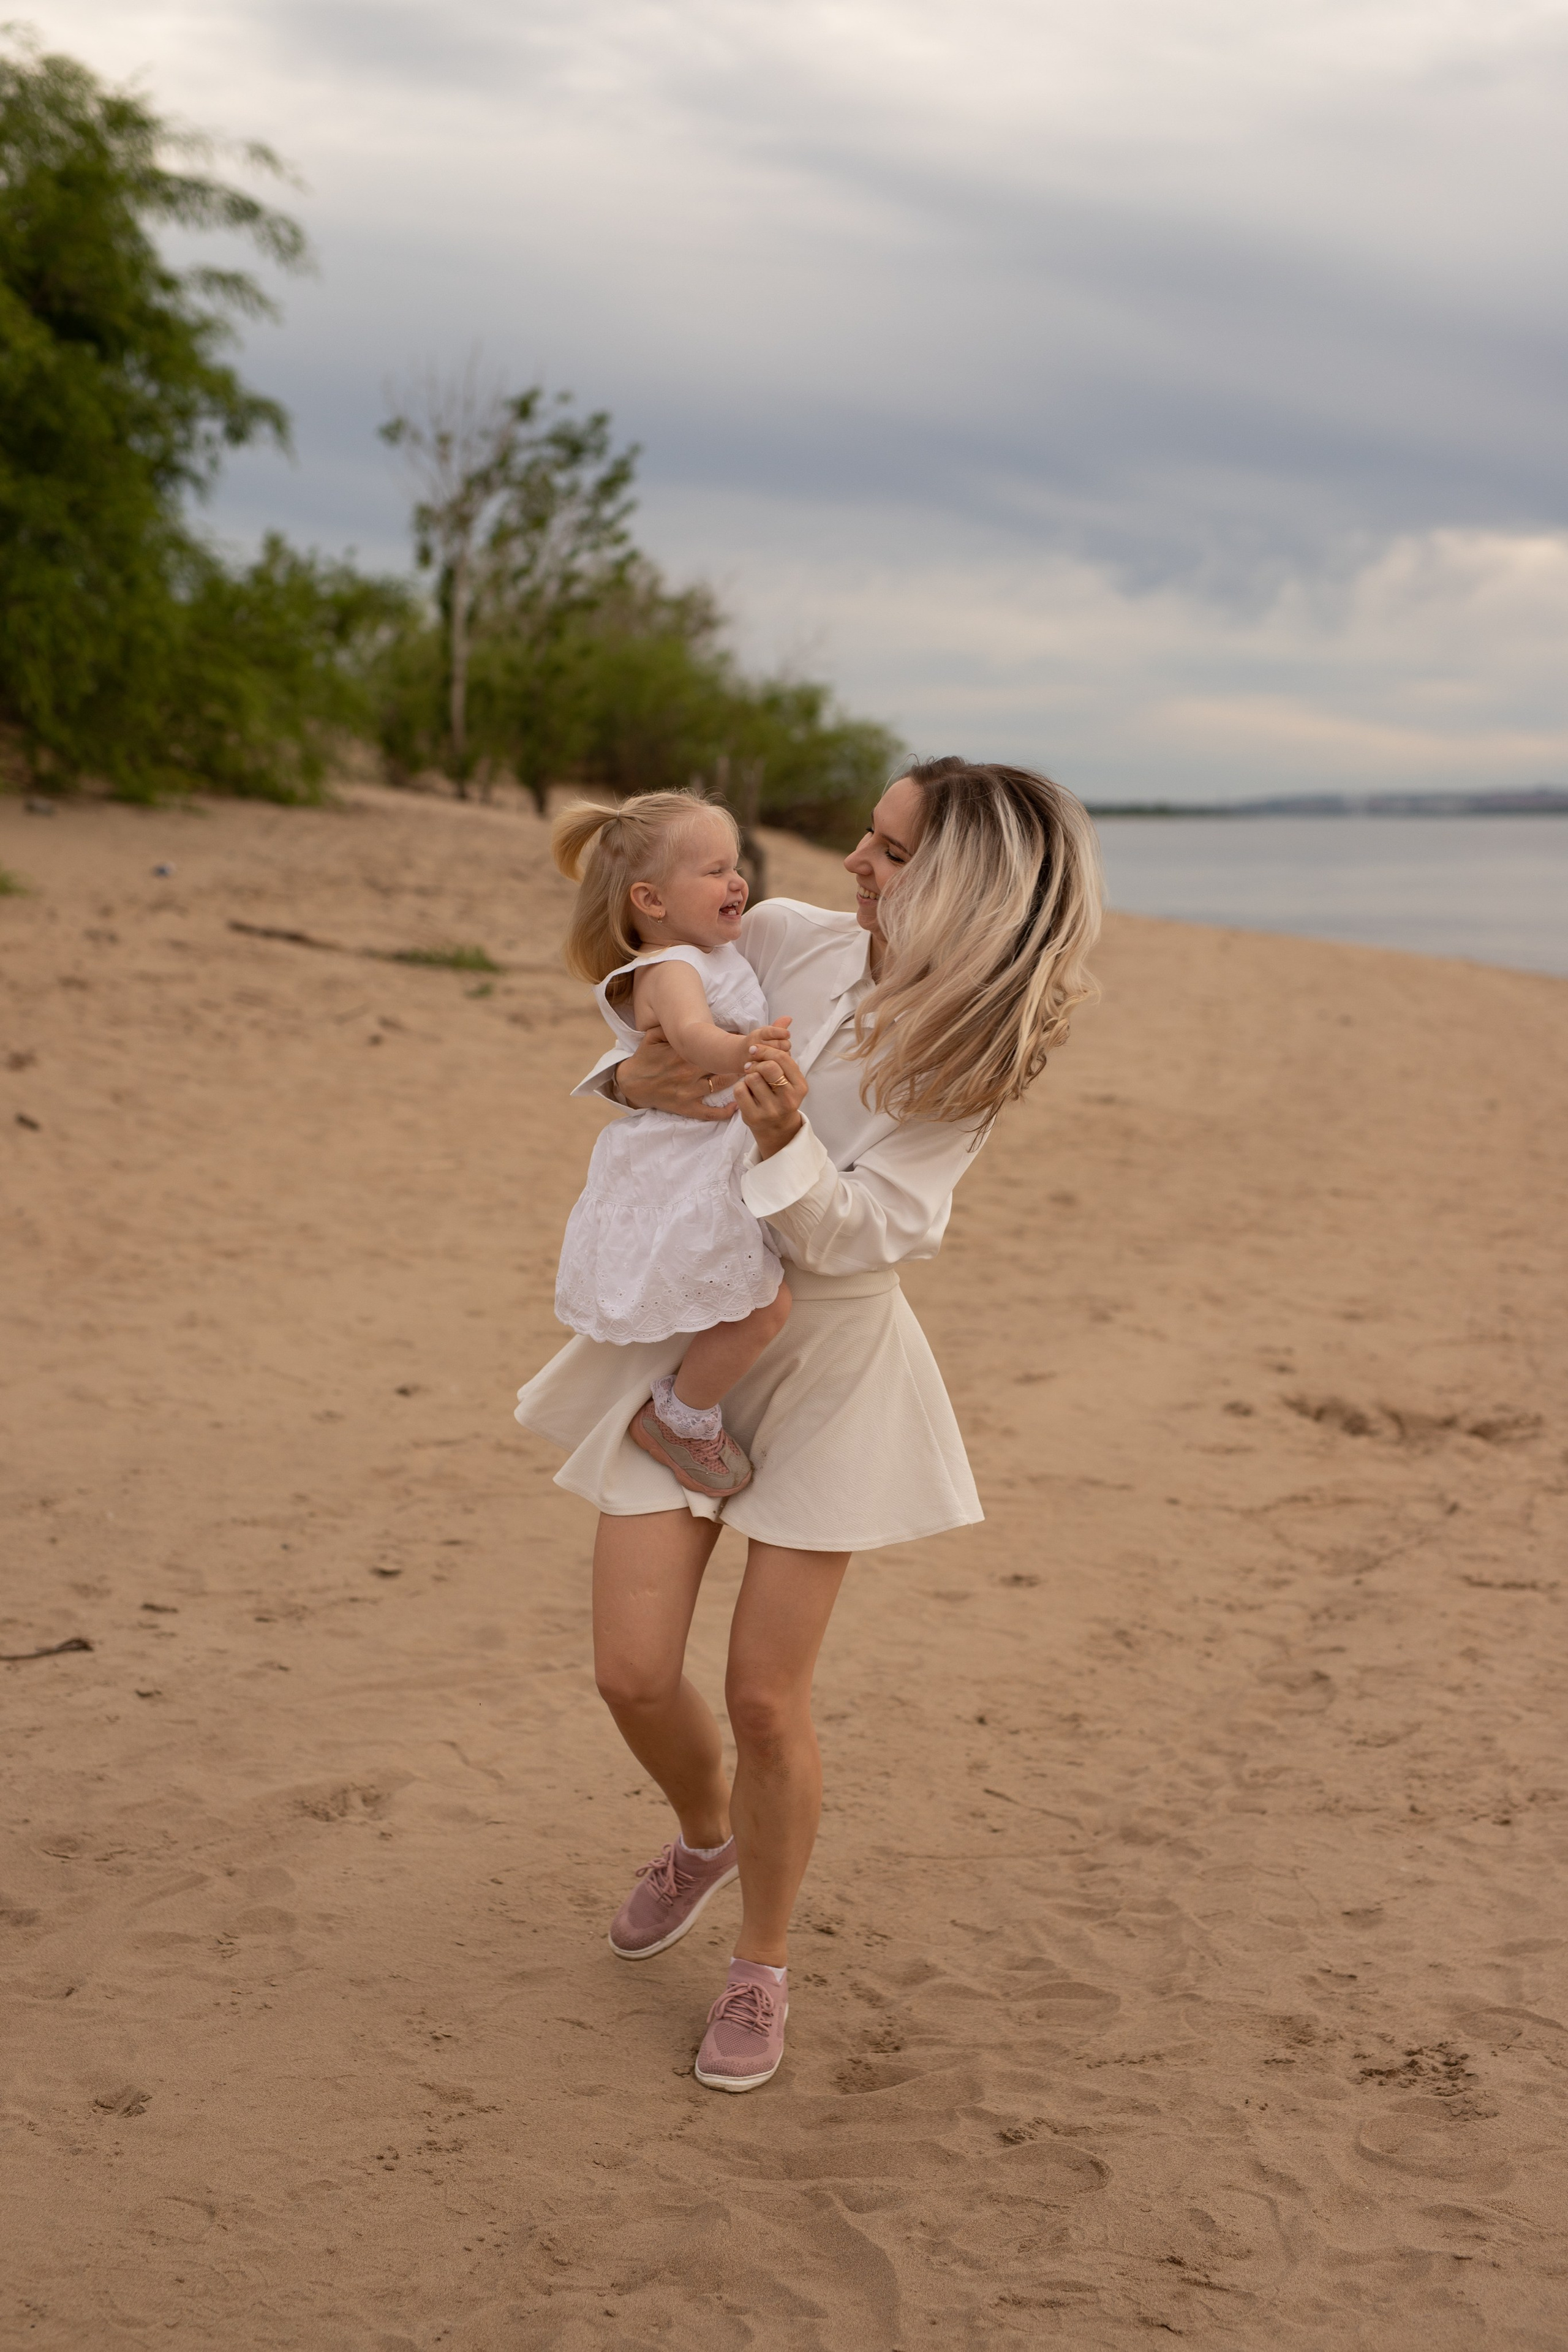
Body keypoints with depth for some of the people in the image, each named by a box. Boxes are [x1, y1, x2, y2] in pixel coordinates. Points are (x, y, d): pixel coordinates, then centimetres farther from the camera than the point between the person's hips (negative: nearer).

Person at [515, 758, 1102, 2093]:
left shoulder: (971, 1061, -14)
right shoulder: (785, 940, -7)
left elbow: (862, 1232, -19)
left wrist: (786, 1142, -38)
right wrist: (630, 1075, -14)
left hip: (824, 1367, -3)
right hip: (681, 1339, 3)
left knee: (765, 1699, -1)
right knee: (634, 1675, 0)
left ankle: (763, 1970, 24)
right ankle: (705, 1837, 36)